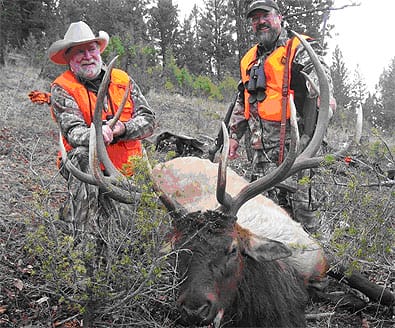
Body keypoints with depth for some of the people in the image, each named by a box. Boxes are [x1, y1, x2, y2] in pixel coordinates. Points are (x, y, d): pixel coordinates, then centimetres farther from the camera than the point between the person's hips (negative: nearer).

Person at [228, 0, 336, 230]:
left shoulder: (297, 50, 1)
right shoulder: (250, 59, 21)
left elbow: (317, 74, -20)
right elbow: (242, 103, 27)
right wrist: (234, 135, 22)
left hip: (291, 142, -6)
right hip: (261, 147, 6)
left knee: (296, 197, -7)